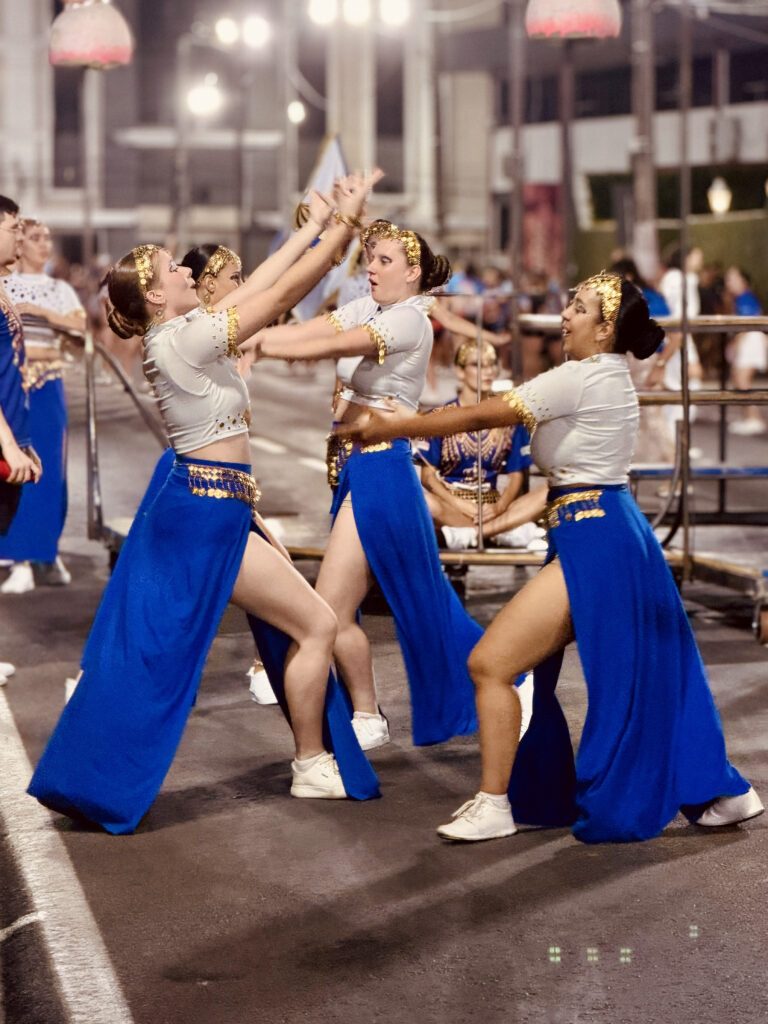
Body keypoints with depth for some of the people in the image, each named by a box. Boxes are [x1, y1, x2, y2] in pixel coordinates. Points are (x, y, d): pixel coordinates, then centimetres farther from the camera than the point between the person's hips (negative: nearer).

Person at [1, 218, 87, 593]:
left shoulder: (59, 290, 10)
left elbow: (80, 323, -7)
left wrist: (38, 310, -16)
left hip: (48, 386, 2)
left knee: (49, 470, 0)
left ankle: (48, 555, 12)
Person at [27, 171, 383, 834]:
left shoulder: (183, 331, 8)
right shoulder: (183, 339, -18)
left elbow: (260, 285, 15)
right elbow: (287, 292, -19)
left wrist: (319, 225, 13)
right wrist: (346, 222, -14)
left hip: (195, 504, 10)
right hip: (207, 513, -10)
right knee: (317, 625, -2)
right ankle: (313, 767, 8)